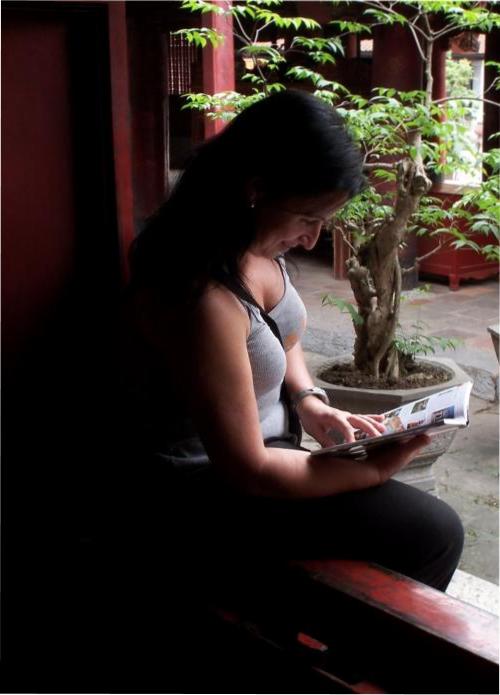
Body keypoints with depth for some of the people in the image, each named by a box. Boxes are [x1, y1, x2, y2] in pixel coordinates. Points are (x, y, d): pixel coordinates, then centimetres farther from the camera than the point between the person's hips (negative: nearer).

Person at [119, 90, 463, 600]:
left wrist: (307, 402, -1)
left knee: (429, 523, 9)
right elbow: (247, 471, -25)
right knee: (433, 535, -9)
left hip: (263, 446, 9)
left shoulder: (258, 244, -4)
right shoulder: (202, 297, -32)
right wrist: (374, 469, -17)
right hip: (212, 494, -9)